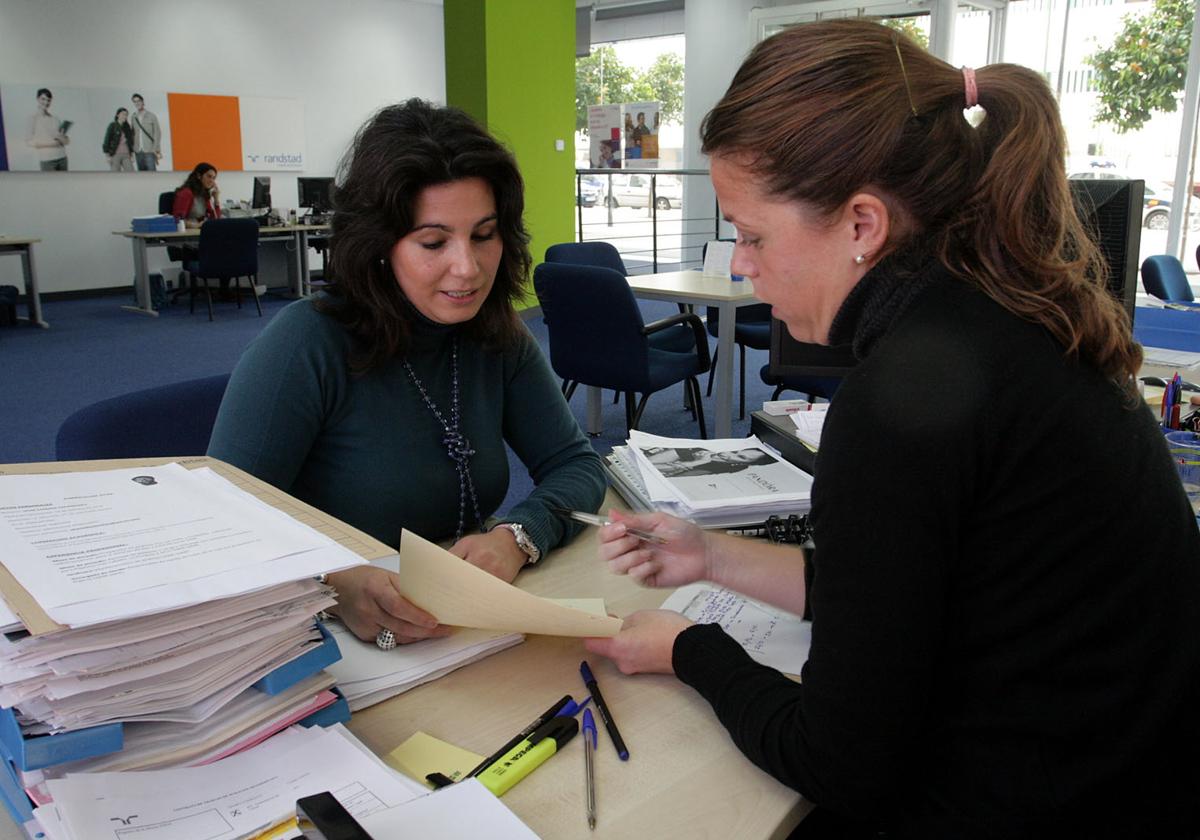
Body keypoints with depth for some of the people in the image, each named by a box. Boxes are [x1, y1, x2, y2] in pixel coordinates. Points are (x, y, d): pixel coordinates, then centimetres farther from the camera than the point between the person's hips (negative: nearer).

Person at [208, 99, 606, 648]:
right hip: (331, 647, -2)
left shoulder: (496, 338, 0)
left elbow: (574, 463, 2)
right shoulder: (307, 344, -15)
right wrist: (336, 586, -36)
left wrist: (515, 537, -19)